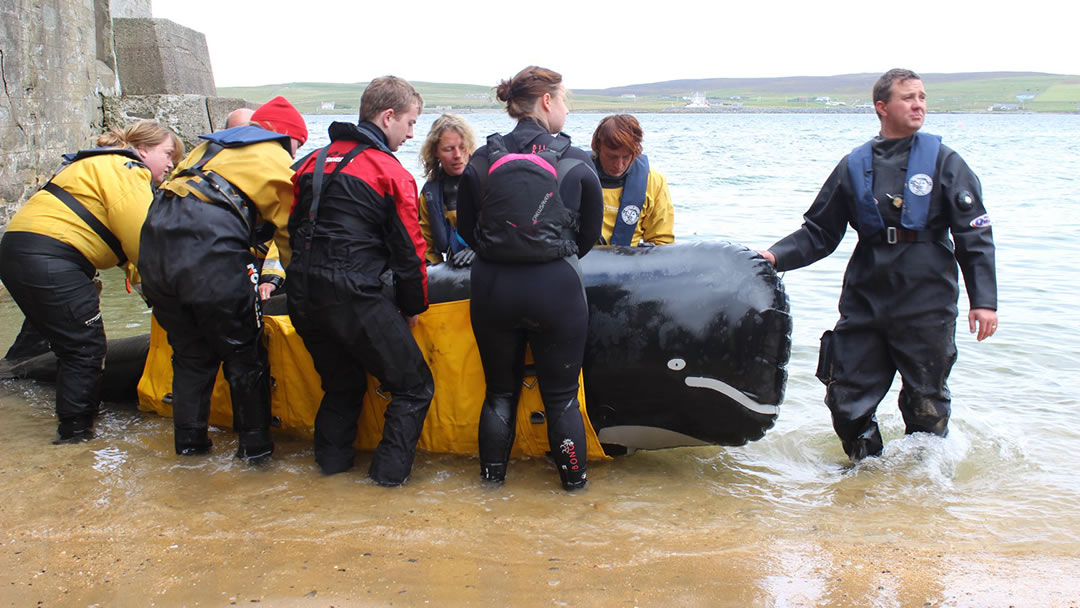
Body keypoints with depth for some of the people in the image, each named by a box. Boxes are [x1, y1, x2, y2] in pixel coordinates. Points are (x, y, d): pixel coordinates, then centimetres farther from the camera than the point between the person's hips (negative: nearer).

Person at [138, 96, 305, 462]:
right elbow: (292, 234, 13)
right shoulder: (278, 162, 13)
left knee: (190, 353, 21)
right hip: (210, 250, -6)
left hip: (156, 240, 7)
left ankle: (189, 440, 28)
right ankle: (255, 445, 17)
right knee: (244, 355, 9)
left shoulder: (212, 146, 32)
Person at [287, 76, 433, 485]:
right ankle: (389, 468, 5)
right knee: (414, 385, 7)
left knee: (342, 382, 27)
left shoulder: (313, 162, 15)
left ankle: (332, 457, 29)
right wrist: (413, 307, 10)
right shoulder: (390, 172, -4)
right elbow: (408, 250, -2)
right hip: (355, 297, -7)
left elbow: (295, 228, 20)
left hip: (304, 296, 7)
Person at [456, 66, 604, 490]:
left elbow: (466, 228, 9)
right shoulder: (577, 163, -6)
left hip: (493, 289, 2)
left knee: (500, 390, 19)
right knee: (561, 395, 12)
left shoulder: (481, 161, 0)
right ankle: (573, 476, 23)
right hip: (557, 289, -2)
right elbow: (590, 233, 4)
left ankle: (492, 472, 28)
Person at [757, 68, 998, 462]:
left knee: (925, 405, 5)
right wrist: (777, 256, -6)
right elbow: (819, 232, 10)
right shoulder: (855, 165, 7)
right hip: (864, 301, 2)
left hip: (926, 303, -2)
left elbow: (975, 237, 0)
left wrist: (984, 300, -7)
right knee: (846, 399, 4)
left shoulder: (943, 161, 2)